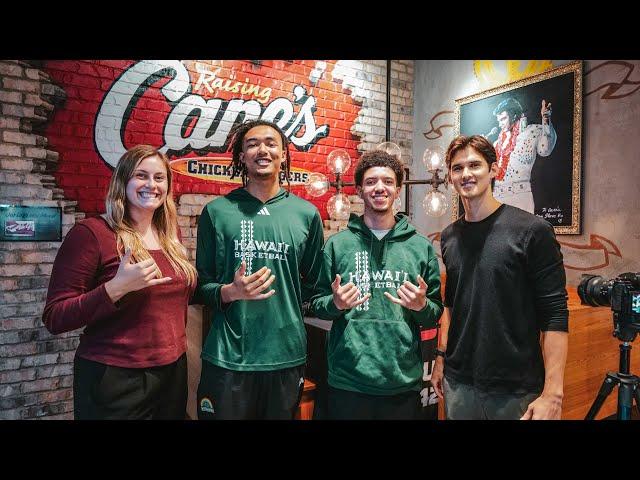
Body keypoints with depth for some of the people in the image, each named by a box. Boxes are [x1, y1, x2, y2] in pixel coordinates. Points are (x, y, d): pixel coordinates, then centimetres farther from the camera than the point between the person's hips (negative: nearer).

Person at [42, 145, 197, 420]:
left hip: (173, 372, 6)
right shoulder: (91, 233, -13)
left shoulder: (170, 235, 5)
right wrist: (116, 287, -26)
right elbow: (54, 319, -13)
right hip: (115, 379, -5)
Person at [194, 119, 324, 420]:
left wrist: (288, 312, -2)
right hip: (227, 357, -1)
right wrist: (229, 292, -15)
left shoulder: (306, 214, 3)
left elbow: (312, 284, 10)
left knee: (281, 414, 18)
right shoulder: (217, 211, 0)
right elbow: (202, 284, 3)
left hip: (287, 355, 2)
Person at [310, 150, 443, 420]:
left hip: (403, 382, 1)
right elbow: (317, 304, 5)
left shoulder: (421, 246, 3)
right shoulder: (337, 244, 0)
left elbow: (435, 315, 7)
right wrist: (336, 303, -15)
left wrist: (421, 306, -14)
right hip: (347, 381, -1)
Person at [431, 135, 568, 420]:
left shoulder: (532, 230, -11)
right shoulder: (449, 237, 4)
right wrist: (441, 358, 9)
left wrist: (553, 394, -17)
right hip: (458, 382, 4)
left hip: (518, 388, -4)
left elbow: (555, 315, -13)